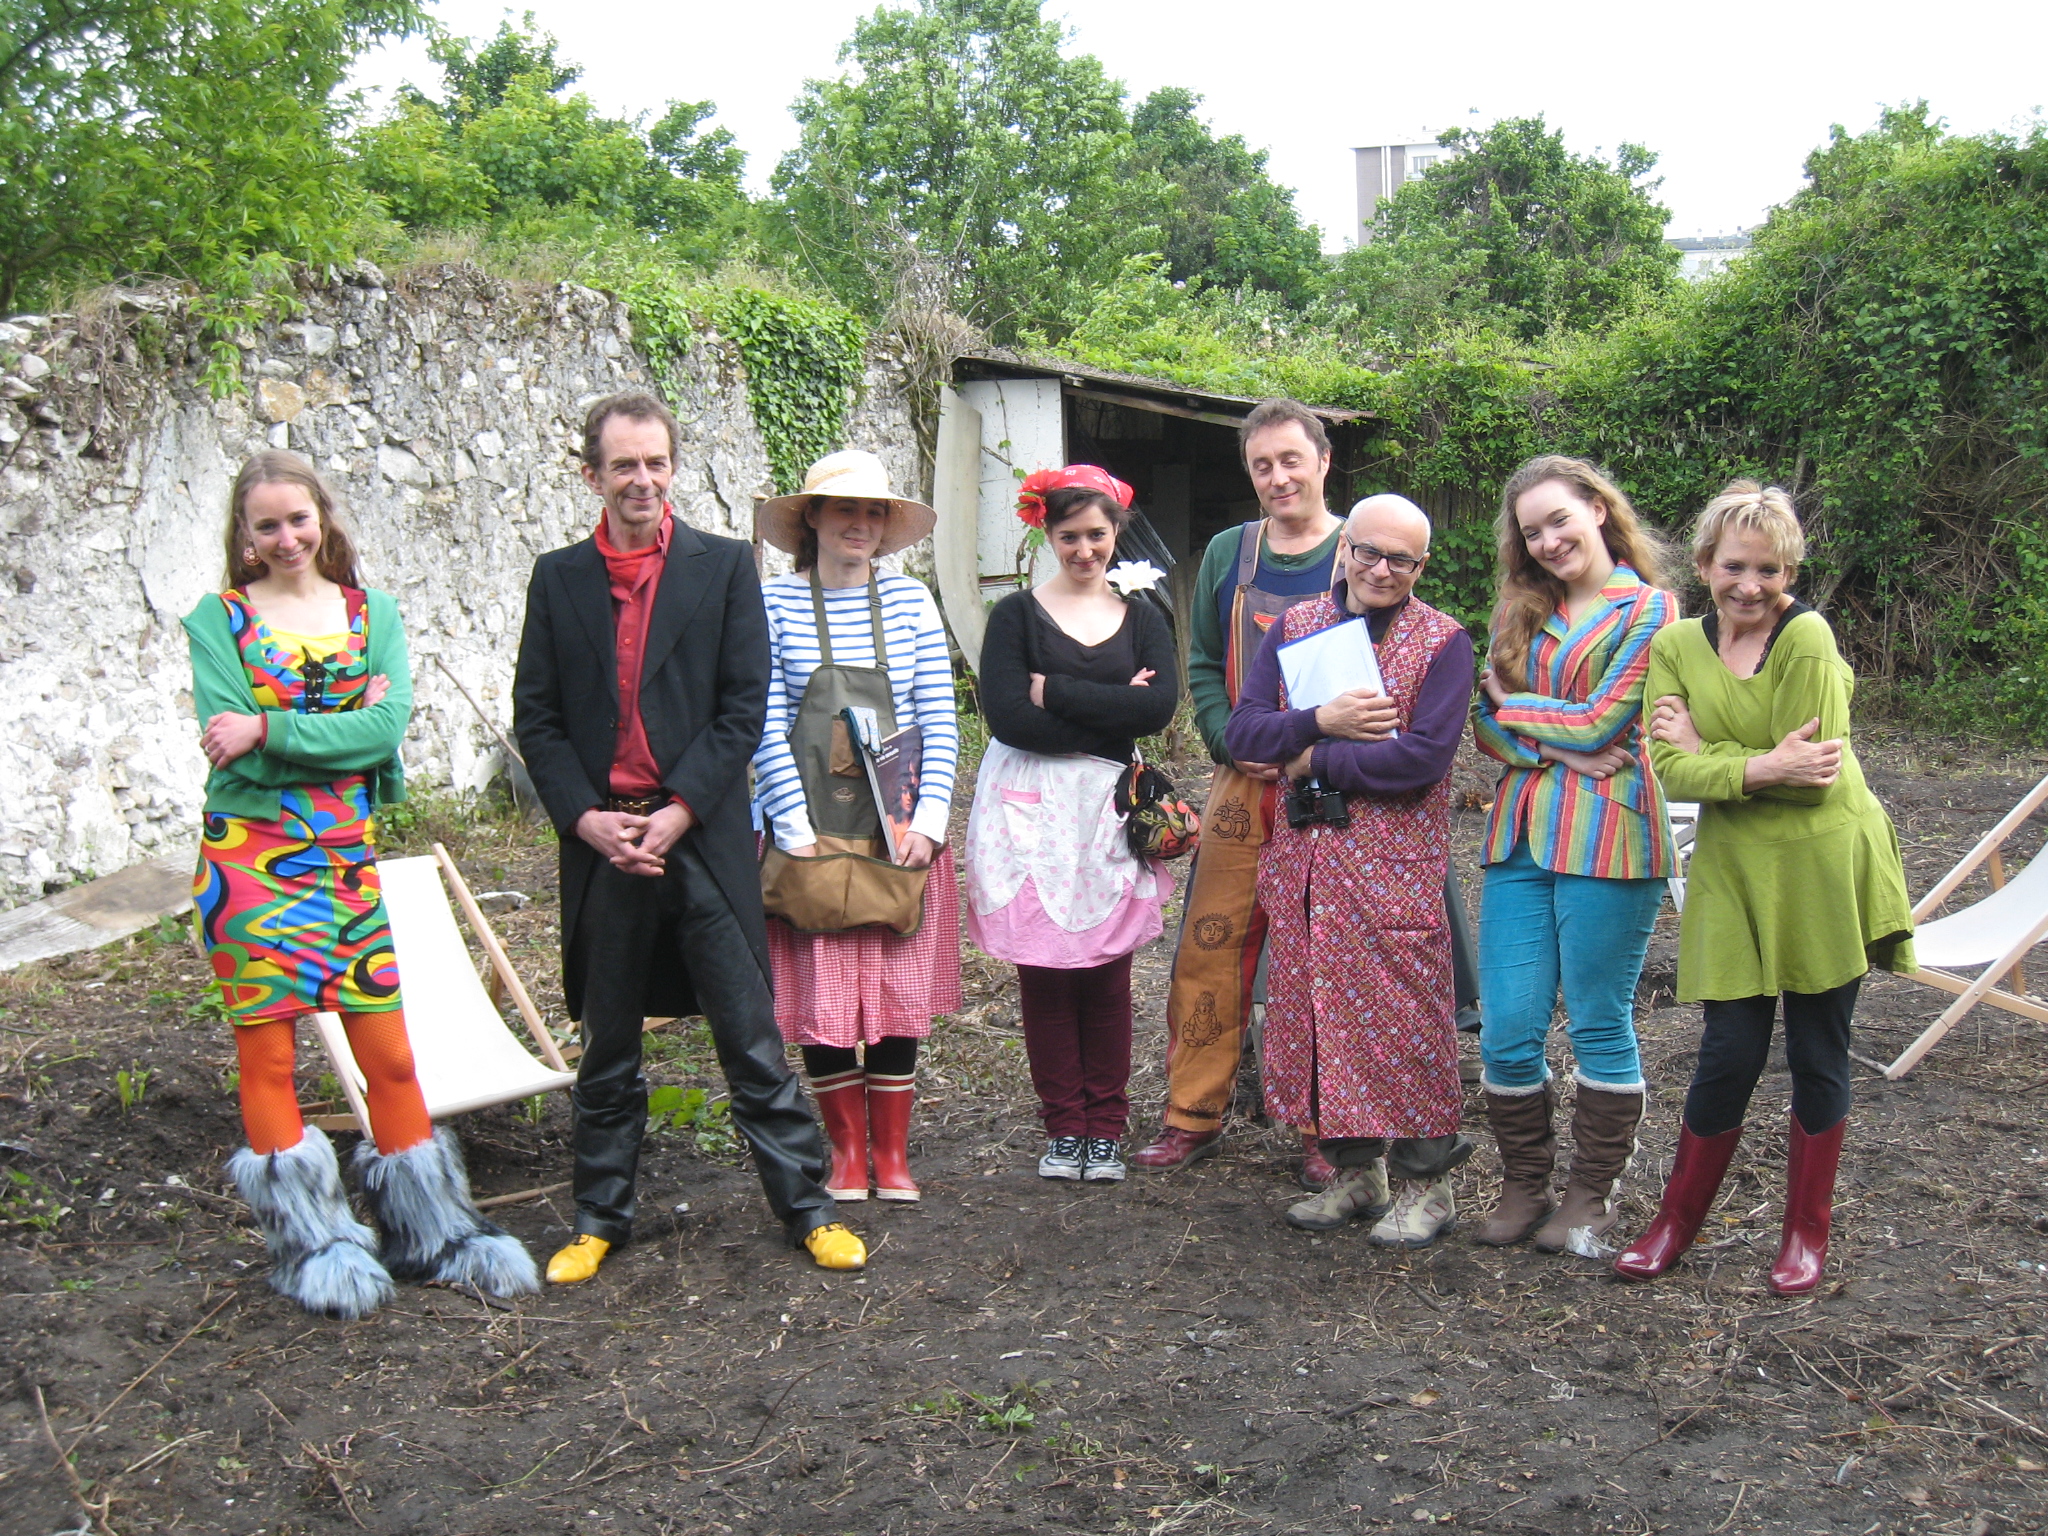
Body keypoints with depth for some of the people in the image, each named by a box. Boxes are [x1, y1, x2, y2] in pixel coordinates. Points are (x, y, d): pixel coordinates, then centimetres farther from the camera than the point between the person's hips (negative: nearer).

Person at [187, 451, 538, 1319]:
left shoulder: (371, 613, 7)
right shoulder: (219, 620, 1)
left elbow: (389, 726, -9)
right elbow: (233, 751, -12)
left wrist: (271, 730, -16)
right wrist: (344, 730, -12)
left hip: (347, 857, 2)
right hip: (251, 857, -1)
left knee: (391, 1053, 1)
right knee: (266, 1054, 3)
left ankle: (430, 1230, 16)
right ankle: (312, 1245, 16)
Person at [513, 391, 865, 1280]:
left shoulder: (725, 566, 2)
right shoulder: (558, 578, 8)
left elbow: (745, 705, -3)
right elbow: (535, 717, 6)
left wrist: (677, 811, -11)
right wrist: (586, 818, -8)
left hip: (703, 834, -2)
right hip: (600, 838, 2)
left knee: (751, 1034, 2)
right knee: (608, 1043, 12)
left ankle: (806, 1205, 13)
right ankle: (600, 1218, 25)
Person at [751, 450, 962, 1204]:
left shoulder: (909, 602, 5)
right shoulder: (776, 603, 0)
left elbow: (939, 721, 3)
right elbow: (768, 727, -4)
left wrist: (927, 822, -6)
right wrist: (797, 832, -10)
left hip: (899, 832, 2)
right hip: (810, 834, -1)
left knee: (900, 997, 3)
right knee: (820, 1002, 0)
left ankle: (892, 1154, 19)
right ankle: (846, 1151, 18)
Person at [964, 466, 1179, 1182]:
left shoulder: (1141, 617, 10)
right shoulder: (1017, 613, 3)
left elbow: (1160, 705, -8)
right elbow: (1007, 716, -11)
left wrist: (1054, 692, -11)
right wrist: (1111, 712, -10)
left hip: (1109, 809, 1)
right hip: (1031, 808, -1)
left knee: (1107, 973, 2)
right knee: (1044, 970, 1)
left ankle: (1105, 1125, 14)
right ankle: (1062, 1126, 13)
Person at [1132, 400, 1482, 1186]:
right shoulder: (1228, 553, 9)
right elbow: (1204, 666, 11)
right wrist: (1235, 745, -5)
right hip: (1243, 785, 3)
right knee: (1209, 947, 3)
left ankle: (1326, 1130, 15)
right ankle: (1193, 1115, 15)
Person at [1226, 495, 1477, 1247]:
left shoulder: (1442, 641, -3)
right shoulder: (1294, 626, 10)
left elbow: (1423, 758, -16)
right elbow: (1242, 733, 1)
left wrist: (1314, 759, -10)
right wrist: (1322, 720, -15)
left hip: (1395, 860, -4)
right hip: (1302, 854, 5)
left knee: (1402, 1014, 0)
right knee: (1321, 1008, 9)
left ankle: (1425, 1183, 14)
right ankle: (1354, 1170, 24)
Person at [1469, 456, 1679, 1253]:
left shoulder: (1649, 609, -1)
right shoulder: (1522, 612, 16)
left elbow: (1597, 725, -10)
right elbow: (1486, 725, 7)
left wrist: (1513, 704, 3)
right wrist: (1560, 748, -10)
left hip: (1607, 837, -5)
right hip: (1521, 835, 5)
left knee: (1600, 1026, 4)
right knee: (1507, 1030, 3)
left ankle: (1591, 1194, 18)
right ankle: (1524, 1186, 19)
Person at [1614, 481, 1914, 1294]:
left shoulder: (1808, 638, -12)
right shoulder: (1677, 646, 1)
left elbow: (1812, 777, -18)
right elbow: (1671, 771, -8)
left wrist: (1706, 754, -9)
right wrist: (1762, 768, -21)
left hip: (1825, 868, -2)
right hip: (1733, 873, 2)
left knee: (1819, 1057, 9)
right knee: (1730, 1053, 2)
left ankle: (1806, 1233, 26)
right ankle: (1677, 1222, 20)